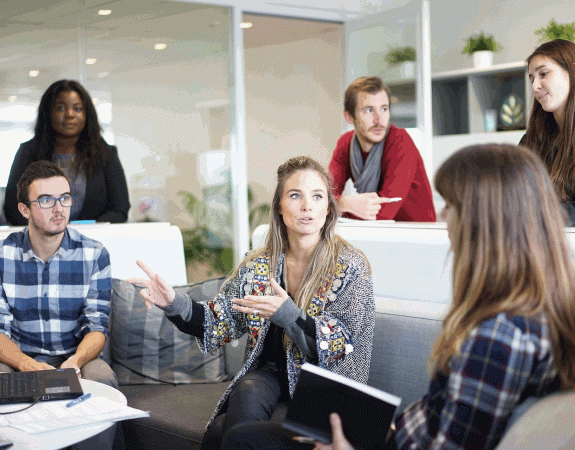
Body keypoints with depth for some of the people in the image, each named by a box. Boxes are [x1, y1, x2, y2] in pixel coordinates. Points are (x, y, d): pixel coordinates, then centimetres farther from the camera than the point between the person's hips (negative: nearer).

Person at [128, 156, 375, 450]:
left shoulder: (350, 268, -7)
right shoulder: (258, 266, 6)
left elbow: (344, 347, -12)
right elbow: (220, 324, 6)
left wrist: (287, 314, -25)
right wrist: (175, 304, -12)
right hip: (268, 375, 4)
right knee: (248, 393, -31)